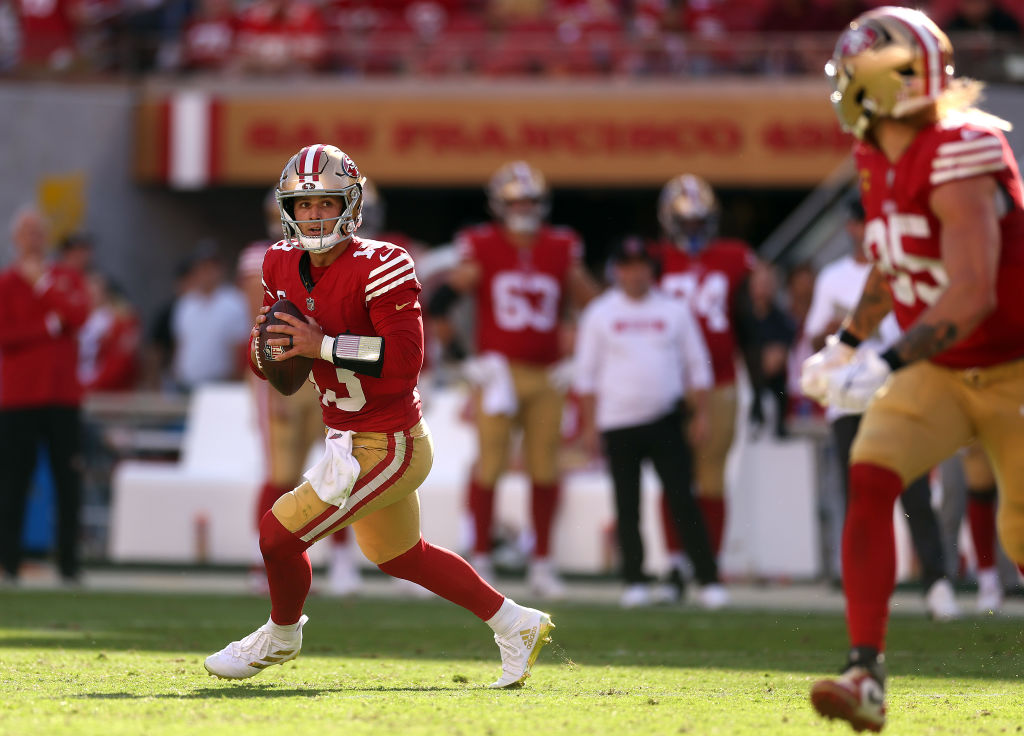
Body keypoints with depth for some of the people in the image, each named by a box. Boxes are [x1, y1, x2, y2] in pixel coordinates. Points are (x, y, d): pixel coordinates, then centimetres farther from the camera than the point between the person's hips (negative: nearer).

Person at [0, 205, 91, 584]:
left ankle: (69, 562, 4)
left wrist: (42, 284, -9)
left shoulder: (68, 279, 12)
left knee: (69, 481, -1)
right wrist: (49, 327, -8)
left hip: (63, 394, 2)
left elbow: (79, 314, -7)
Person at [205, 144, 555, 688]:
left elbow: (404, 358, -31)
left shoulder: (377, 267, -23)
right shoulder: (284, 265, 1)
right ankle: (515, 625, 40)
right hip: (350, 441, 9)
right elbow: (267, 358, 10)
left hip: (387, 449, -9)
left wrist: (321, 346, -30)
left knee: (279, 534, -7)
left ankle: (281, 635, 23)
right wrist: (264, 347, -14)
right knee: (398, 556, 25)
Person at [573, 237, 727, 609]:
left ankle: (709, 579, -6)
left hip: (665, 422, 0)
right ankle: (634, 582, 10)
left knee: (683, 500, -7)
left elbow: (697, 365, 11)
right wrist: (589, 424, 3)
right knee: (628, 505, 3)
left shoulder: (674, 311, 7)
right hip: (618, 422, 1)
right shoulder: (600, 314, 6)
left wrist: (701, 413, 5)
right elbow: (586, 372, 8)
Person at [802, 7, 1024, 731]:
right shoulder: (881, 162, 2)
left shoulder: (959, 156, -25)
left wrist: (886, 366, -39)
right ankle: (866, 674, -22)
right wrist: (846, 344, 17)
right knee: (870, 480, -17)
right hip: (937, 370, 6)